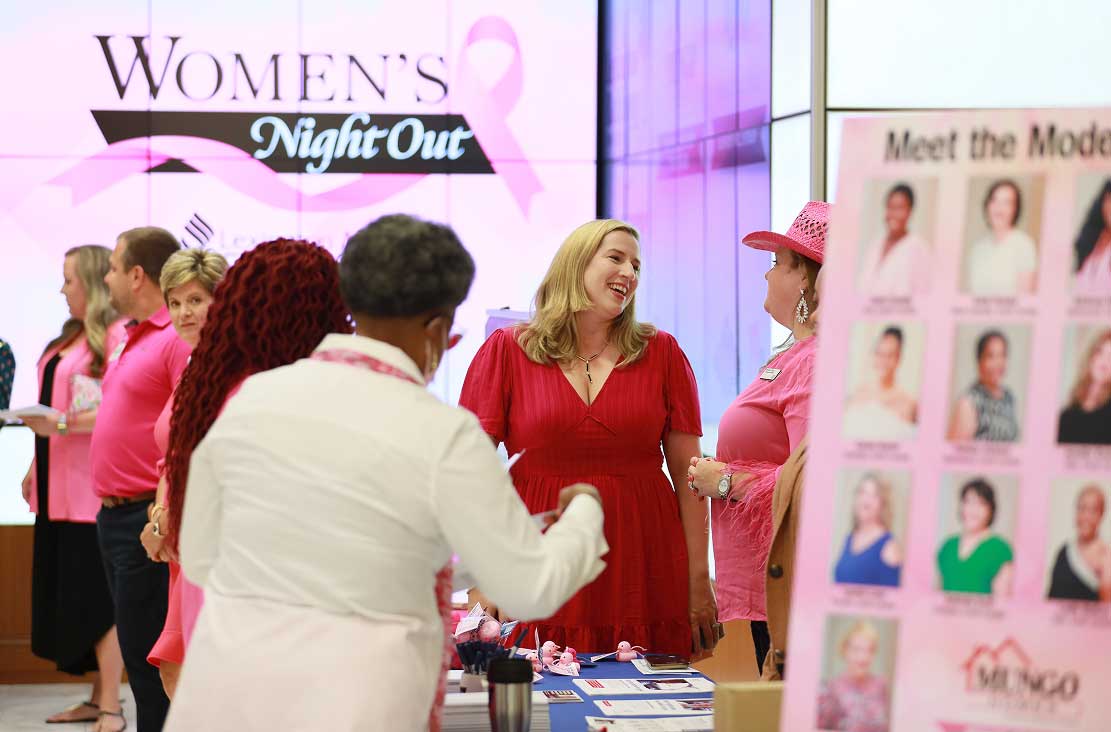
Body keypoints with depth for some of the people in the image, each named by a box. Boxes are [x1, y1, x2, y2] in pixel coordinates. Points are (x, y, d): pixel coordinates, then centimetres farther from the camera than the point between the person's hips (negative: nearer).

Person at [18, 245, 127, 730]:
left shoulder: (115, 337, -11)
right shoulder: (69, 337, 18)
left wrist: (60, 424, -23)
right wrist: (36, 465, 18)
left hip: (91, 486, -9)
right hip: (57, 485, 9)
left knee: (98, 597, -6)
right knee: (65, 592, 9)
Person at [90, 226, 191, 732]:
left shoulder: (179, 340, -15)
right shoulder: (132, 338, 16)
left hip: (148, 516, -10)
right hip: (115, 515, 10)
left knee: (147, 655, -7)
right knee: (137, 652, 14)